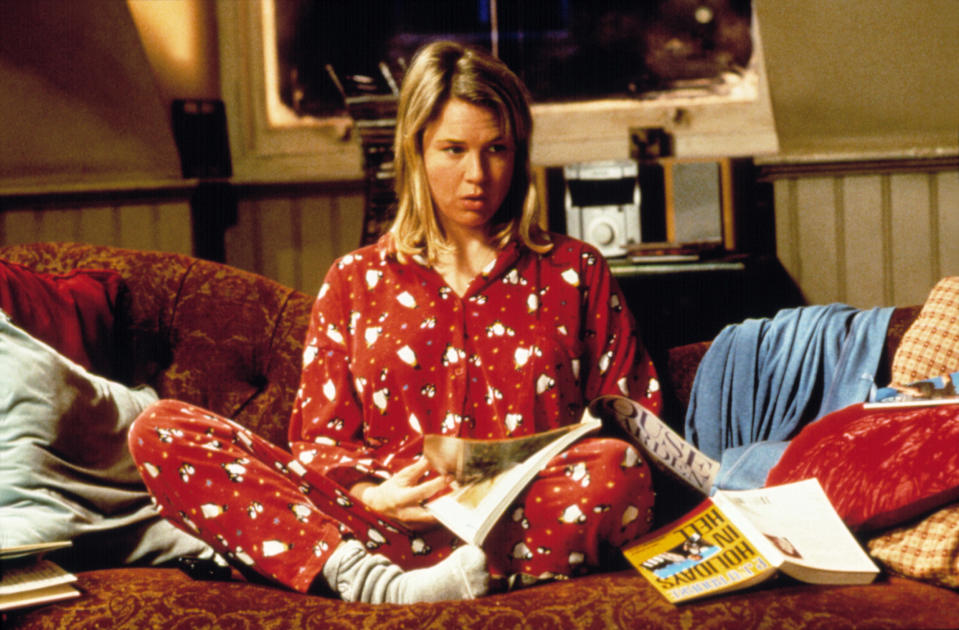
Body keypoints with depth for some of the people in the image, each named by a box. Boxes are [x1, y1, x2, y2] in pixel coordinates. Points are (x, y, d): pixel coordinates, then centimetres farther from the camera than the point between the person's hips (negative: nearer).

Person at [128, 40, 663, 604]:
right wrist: (369, 494, -11)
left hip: (522, 521, -1)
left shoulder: (575, 271, 18)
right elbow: (319, 440, 13)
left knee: (620, 472, -37)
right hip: (392, 517, 1)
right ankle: (367, 577, -37)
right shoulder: (356, 280, 19)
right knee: (162, 431, -18)